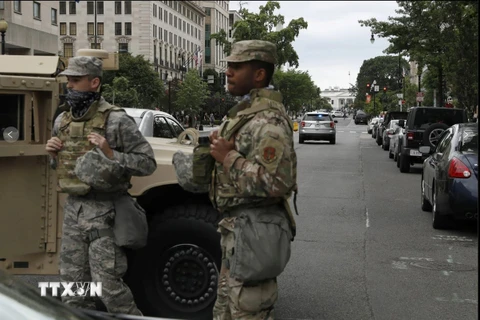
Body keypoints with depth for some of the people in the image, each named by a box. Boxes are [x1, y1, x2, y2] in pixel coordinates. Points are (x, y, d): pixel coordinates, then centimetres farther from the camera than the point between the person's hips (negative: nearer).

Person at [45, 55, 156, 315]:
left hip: (104, 212, -7)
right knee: (73, 288, 14)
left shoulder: (116, 120, -12)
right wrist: (53, 153, 1)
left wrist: (111, 154, -22)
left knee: (109, 287, -4)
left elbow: (147, 163, -12)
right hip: (72, 208, 7)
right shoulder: (61, 121, 9)